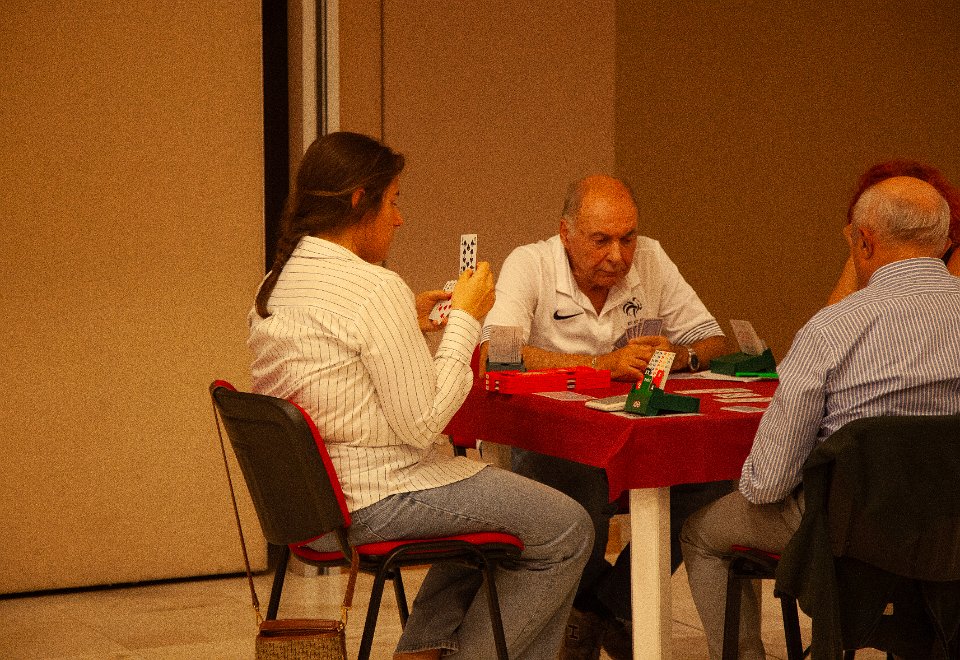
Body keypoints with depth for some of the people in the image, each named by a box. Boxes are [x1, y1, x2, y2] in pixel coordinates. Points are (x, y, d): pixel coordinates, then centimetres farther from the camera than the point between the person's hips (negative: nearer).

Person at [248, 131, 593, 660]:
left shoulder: (273, 287, 7)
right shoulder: (376, 288, -21)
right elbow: (422, 423, -21)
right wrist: (465, 319, -12)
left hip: (313, 497, 10)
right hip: (381, 499, -10)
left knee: (492, 510, 31)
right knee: (567, 530, 5)